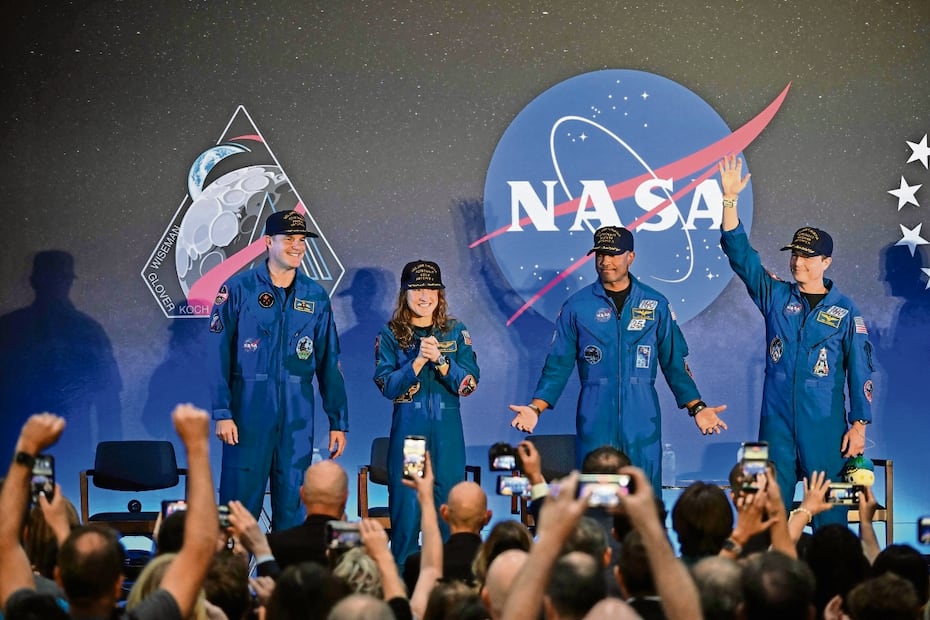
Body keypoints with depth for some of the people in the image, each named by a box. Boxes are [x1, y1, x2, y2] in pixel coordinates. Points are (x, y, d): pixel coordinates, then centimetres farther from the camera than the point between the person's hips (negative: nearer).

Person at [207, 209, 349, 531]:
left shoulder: (316, 296, 9)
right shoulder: (238, 289, 0)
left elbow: (329, 363, 11)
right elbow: (219, 355, -3)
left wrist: (338, 421, 7)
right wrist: (222, 413, -11)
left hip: (297, 418, 3)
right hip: (249, 411, -3)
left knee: (293, 507, 5)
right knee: (240, 502, -1)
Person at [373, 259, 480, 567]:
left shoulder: (456, 332, 7)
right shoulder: (390, 334, 4)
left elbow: (469, 382, -1)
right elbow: (387, 385, -5)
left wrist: (440, 360, -17)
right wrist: (418, 360, -18)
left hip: (447, 430, 1)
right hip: (407, 428, -1)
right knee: (405, 504, -4)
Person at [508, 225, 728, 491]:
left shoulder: (656, 305, 7)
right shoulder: (577, 307, 4)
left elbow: (674, 364, 10)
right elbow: (558, 366, 6)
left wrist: (696, 407, -1)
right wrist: (536, 408, -7)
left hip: (642, 426, 1)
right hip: (594, 426, -1)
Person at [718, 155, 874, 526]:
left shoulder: (845, 311, 1)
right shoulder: (776, 297, 7)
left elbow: (860, 370, 0)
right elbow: (740, 254, 2)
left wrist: (859, 425, -7)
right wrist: (730, 199, -8)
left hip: (825, 425, -3)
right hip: (777, 422, 3)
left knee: (828, 510, -1)